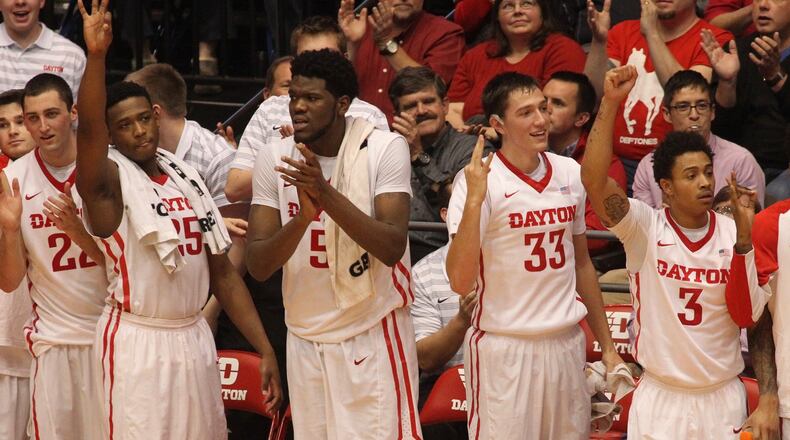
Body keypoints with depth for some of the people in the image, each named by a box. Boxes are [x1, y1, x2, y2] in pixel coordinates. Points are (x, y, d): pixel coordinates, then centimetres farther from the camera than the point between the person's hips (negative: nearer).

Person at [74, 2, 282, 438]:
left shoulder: (187, 177, 10)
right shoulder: (109, 179, -6)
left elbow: (222, 272, 12)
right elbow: (88, 130, -29)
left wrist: (264, 349, 7)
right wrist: (96, 56, -43)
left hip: (194, 338, 6)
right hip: (137, 342, -6)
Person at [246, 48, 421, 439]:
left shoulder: (385, 149, -10)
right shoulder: (275, 158, -1)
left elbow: (392, 248, -21)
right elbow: (257, 266, -6)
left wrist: (326, 194, -31)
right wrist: (303, 216, -24)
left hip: (373, 333, -3)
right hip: (306, 338, 4)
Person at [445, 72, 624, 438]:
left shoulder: (570, 173, 6)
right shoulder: (478, 180, -11)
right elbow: (460, 281, -20)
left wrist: (606, 345, 19)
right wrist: (473, 199, -27)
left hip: (566, 342, 5)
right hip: (503, 348, -5)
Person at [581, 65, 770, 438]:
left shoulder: (733, 232, 0)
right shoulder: (645, 227, -7)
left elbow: (747, 315, -8)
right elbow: (593, 180, -23)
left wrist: (744, 236, -17)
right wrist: (610, 103, -31)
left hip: (723, 398, 2)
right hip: (660, 398, -2)